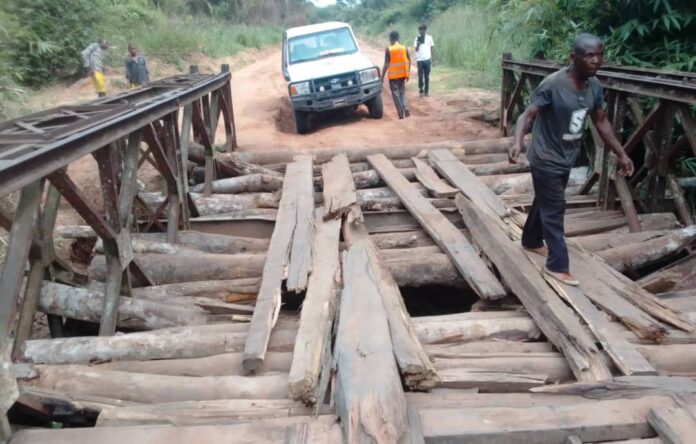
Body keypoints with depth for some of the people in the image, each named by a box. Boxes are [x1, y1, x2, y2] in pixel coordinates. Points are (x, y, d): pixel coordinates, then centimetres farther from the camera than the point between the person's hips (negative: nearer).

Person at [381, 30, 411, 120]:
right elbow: (409, 61, 6)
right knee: (402, 92, 18)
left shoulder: (388, 49, -9)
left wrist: (382, 77, -8)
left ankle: (401, 113, -1)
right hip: (403, 74, 4)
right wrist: (408, 73, 16)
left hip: (393, 75, -4)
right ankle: (406, 109, 0)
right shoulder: (404, 48, 3)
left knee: (396, 94, 3)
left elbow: (386, 64, -13)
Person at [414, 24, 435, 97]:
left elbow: (432, 48, 9)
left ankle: (426, 91, 10)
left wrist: (432, 59, 4)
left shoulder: (429, 37, 5)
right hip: (420, 60, 0)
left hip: (427, 60, 1)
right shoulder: (417, 39, 3)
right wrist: (418, 43, -21)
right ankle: (421, 91, 6)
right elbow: (416, 49, -4)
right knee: (420, 77, -1)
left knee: (427, 77, 4)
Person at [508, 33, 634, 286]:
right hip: (546, 159, -7)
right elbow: (528, 115, -26)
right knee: (554, 210, -4)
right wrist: (517, 142, -44)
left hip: (567, 159, 7)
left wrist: (621, 154, 12)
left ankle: (532, 241, 43)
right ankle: (557, 265, 5)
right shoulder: (553, 85, -23)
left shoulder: (595, 87, -1)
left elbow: (601, 122, 10)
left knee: (545, 203, 22)